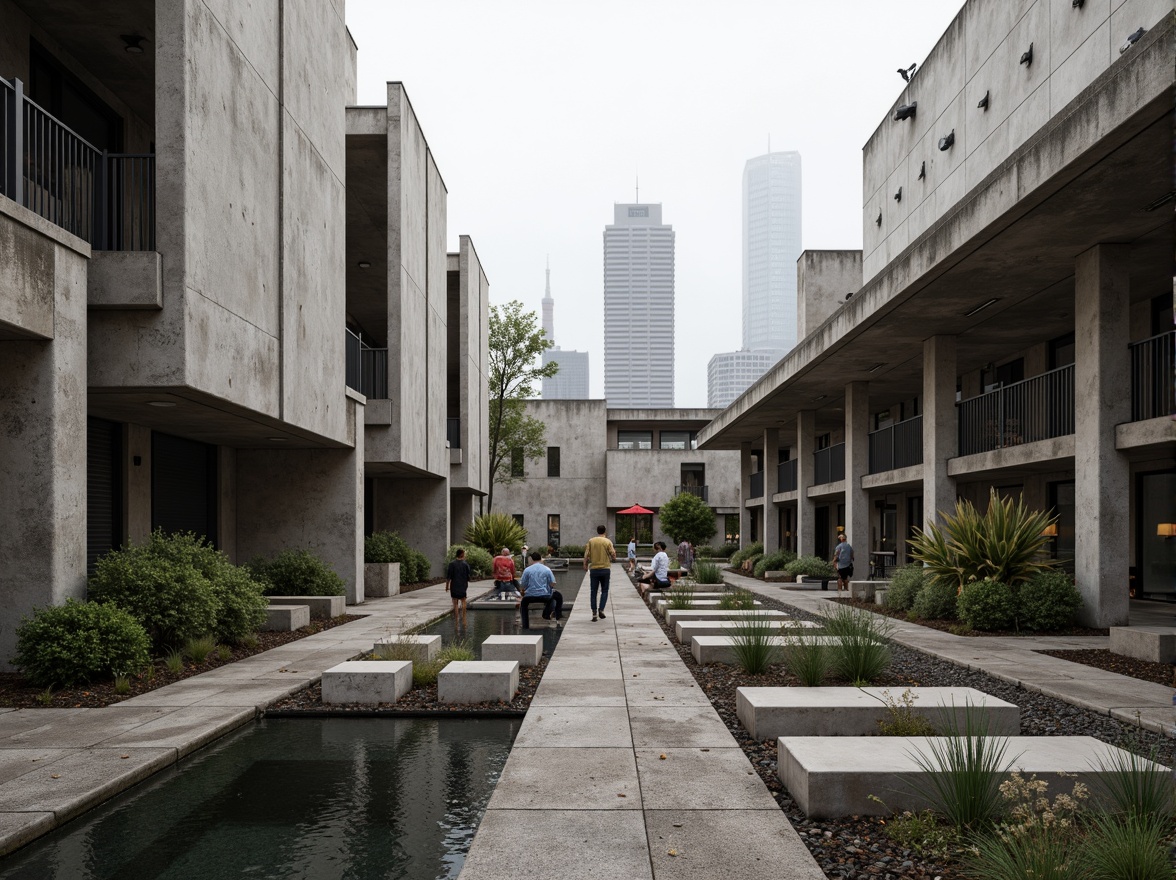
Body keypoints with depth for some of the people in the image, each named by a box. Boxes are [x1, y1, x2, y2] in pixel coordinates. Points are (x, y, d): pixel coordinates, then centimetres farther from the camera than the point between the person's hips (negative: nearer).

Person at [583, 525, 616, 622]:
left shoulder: (591, 541, 1)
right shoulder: (608, 542, -3)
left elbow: (586, 555, -3)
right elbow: (613, 556, -5)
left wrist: (585, 565, 9)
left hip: (594, 569, 1)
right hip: (605, 569, -1)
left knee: (593, 592, 6)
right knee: (604, 591, 10)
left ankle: (594, 613, 3)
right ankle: (601, 610, -3)